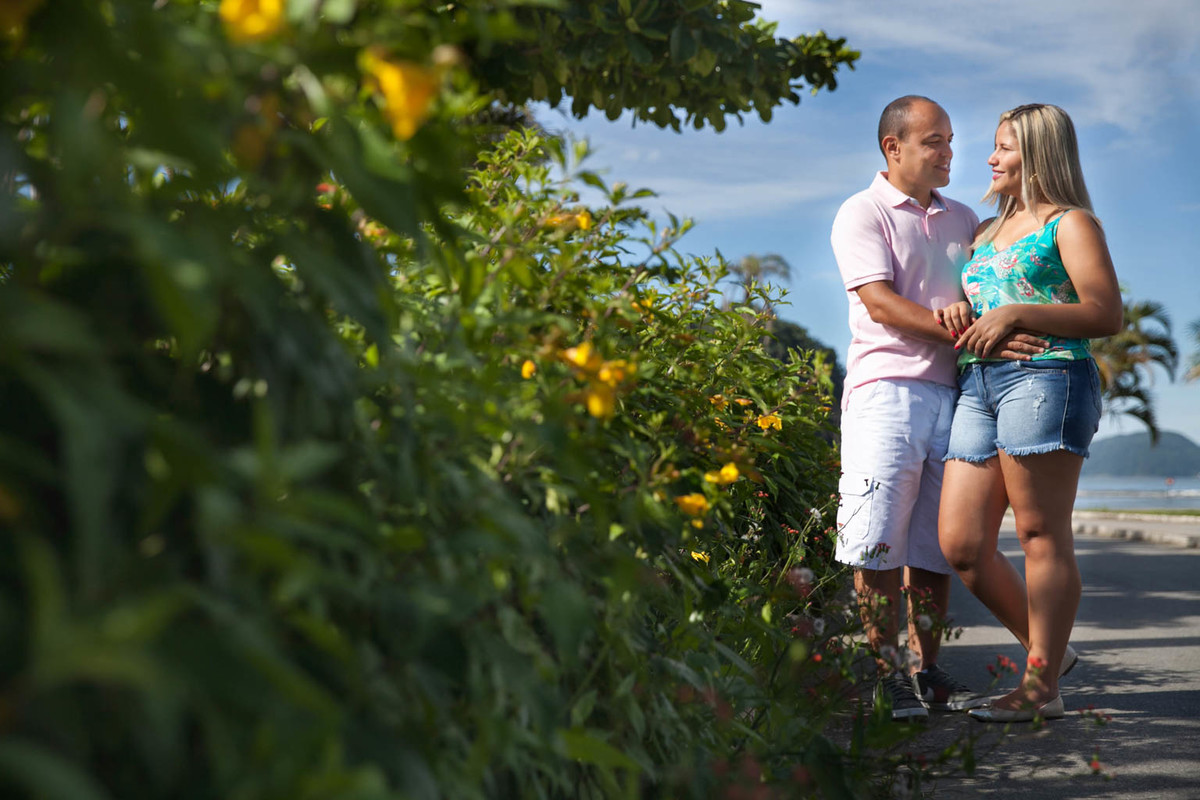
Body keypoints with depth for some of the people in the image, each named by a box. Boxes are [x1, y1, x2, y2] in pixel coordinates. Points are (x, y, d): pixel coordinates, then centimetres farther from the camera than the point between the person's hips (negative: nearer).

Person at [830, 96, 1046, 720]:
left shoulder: (964, 220, 21)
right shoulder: (863, 213, 2)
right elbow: (880, 304, -10)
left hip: (953, 391, 5)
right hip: (887, 389, -5)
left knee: (936, 543, 6)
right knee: (881, 542, -6)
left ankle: (926, 670, 13)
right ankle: (886, 675, 2)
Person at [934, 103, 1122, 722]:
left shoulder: (1070, 223, 4)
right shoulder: (987, 231, 26)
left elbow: (1107, 315, -6)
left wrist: (1015, 314, -12)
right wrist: (955, 313, 9)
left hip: (1046, 377, -7)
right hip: (977, 386, 7)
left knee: (1042, 537, -6)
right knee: (960, 544, -1)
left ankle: (1041, 686, 0)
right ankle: (1046, 649, 16)